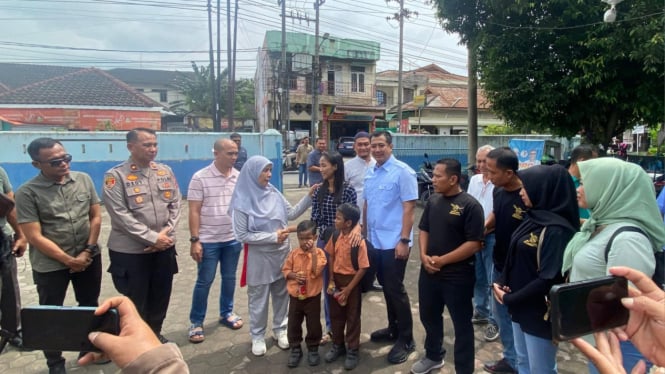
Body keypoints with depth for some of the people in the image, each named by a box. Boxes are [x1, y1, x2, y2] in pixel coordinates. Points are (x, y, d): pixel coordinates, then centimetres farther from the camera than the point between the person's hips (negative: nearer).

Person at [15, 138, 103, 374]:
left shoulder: (84, 180, -3)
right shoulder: (27, 193, -14)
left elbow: (96, 217, 2)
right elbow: (35, 237, -15)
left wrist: (88, 250, -6)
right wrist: (69, 260, -14)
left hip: (88, 257, 3)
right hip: (50, 265, -3)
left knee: (90, 306, 18)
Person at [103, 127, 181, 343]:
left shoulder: (165, 172, 6)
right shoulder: (116, 176, -9)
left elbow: (175, 204, 5)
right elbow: (121, 215, -15)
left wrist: (166, 232, -9)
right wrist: (152, 238, -17)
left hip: (164, 247, 5)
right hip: (130, 251, -5)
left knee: (161, 296, 17)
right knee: (135, 300, 9)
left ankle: (155, 333, 38)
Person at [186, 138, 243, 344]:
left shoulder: (240, 177, 2)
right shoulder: (200, 178, -10)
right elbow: (194, 211, -10)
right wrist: (194, 240, -14)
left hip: (233, 239, 4)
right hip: (208, 240, -4)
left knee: (229, 278, 15)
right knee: (204, 281, 5)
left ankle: (226, 313, 35)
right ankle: (196, 322, 21)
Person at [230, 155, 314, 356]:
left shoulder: (274, 193, -2)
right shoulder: (243, 201, -14)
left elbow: (292, 213, 7)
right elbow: (241, 235, -14)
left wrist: (309, 196, -4)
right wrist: (272, 237, -17)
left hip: (281, 254, 4)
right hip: (259, 258, -4)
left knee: (281, 294, 17)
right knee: (259, 298, 10)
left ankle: (280, 329, 35)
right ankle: (257, 336, 28)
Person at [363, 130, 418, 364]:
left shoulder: (403, 172, -12)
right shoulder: (370, 173, 9)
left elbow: (409, 208, -15)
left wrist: (404, 240, -19)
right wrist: (364, 233, 12)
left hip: (393, 242, -7)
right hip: (374, 241, 7)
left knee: (396, 289, 1)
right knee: (386, 286, 18)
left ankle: (405, 339, 17)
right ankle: (393, 329, 35)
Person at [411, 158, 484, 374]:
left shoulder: (470, 205, -14)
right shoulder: (433, 201, 5)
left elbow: (474, 244, -18)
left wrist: (442, 260, -18)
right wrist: (424, 255, -6)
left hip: (457, 276, -6)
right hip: (429, 271, 6)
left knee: (461, 324, 9)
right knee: (429, 316, 20)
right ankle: (433, 356, 43)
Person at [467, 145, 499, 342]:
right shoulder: (474, 180, 8)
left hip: (493, 236, -7)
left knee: (492, 280, 0)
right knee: (477, 277, 17)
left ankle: (494, 320, 12)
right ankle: (481, 312, 33)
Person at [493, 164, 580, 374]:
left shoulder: (556, 230, -22)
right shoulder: (533, 218, 5)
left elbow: (548, 279, -24)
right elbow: (514, 257, 12)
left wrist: (510, 299, -14)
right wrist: (502, 284, -4)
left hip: (540, 312, -8)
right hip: (520, 306, 8)